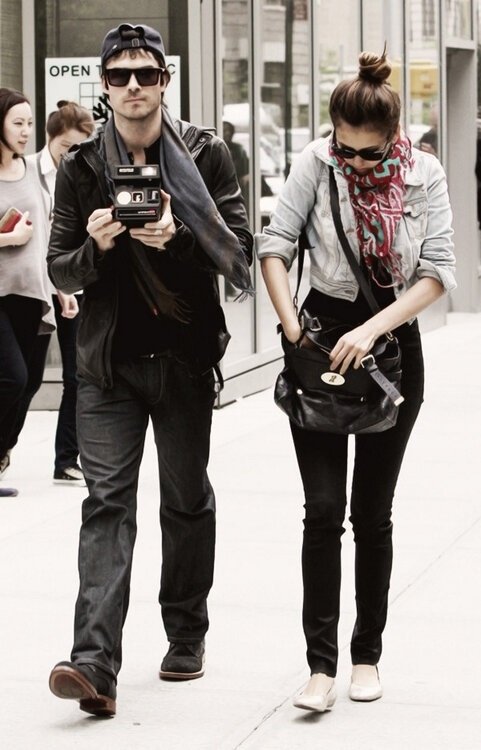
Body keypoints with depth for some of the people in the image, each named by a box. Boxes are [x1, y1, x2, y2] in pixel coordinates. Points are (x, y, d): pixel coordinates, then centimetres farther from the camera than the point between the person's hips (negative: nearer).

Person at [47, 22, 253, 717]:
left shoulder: (205, 155, 0)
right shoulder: (81, 167, 4)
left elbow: (238, 248, -3)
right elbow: (61, 271, 5)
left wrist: (176, 238, -21)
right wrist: (96, 247, -16)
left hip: (184, 354, 0)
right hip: (109, 360, 0)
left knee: (187, 499, 11)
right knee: (107, 502, -9)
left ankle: (186, 638, 29)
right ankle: (95, 664, -18)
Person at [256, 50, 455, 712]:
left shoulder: (425, 175, -7)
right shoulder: (316, 163, -8)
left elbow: (437, 272, -11)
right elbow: (274, 245, -7)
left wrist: (371, 330, -22)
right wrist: (291, 328, -17)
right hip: (324, 336, 0)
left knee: (372, 512, 7)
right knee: (323, 508, -8)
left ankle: (367, 655, 19)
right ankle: (321, 663, -8)